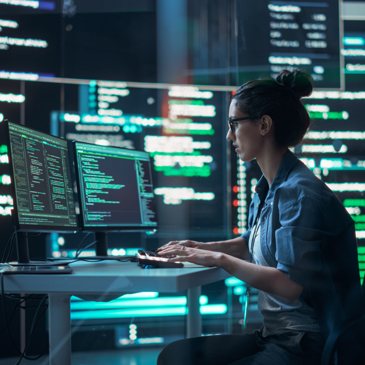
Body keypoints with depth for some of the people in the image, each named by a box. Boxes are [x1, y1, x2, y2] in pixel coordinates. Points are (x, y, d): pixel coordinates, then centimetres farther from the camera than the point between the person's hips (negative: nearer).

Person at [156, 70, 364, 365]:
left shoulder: (300, 192, -19)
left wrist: (221, 260, -16)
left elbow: (290, 285, -26)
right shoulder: (268, 188, 10)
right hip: (273, 334, 9)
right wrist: (202, 248, 14)